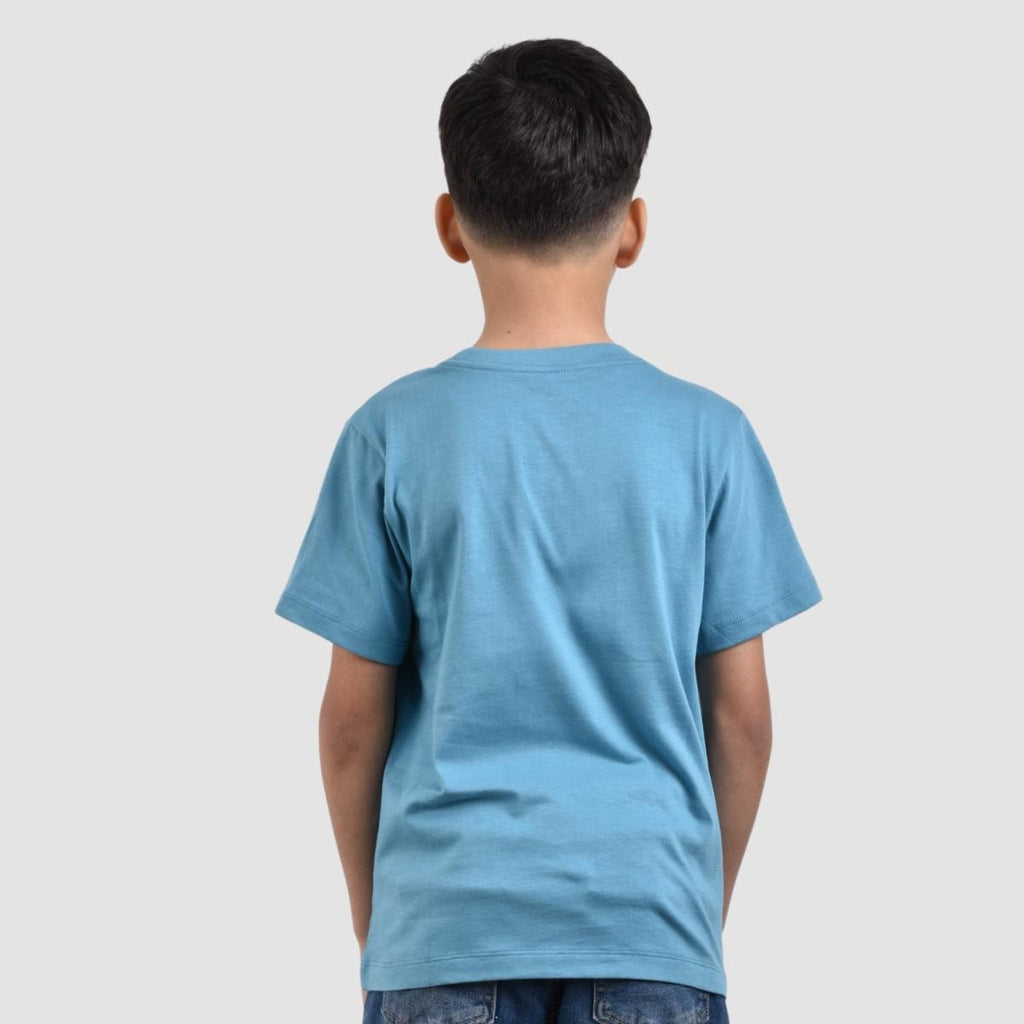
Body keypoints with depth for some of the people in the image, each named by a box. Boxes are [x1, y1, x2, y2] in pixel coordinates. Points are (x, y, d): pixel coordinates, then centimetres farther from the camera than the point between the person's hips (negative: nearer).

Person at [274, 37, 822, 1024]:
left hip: (448, 919, 0)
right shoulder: (705, 434, -3)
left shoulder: (394, 434, -5)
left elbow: (354, 717, -1)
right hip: (648, 915, 0)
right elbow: (740, 712, 1)